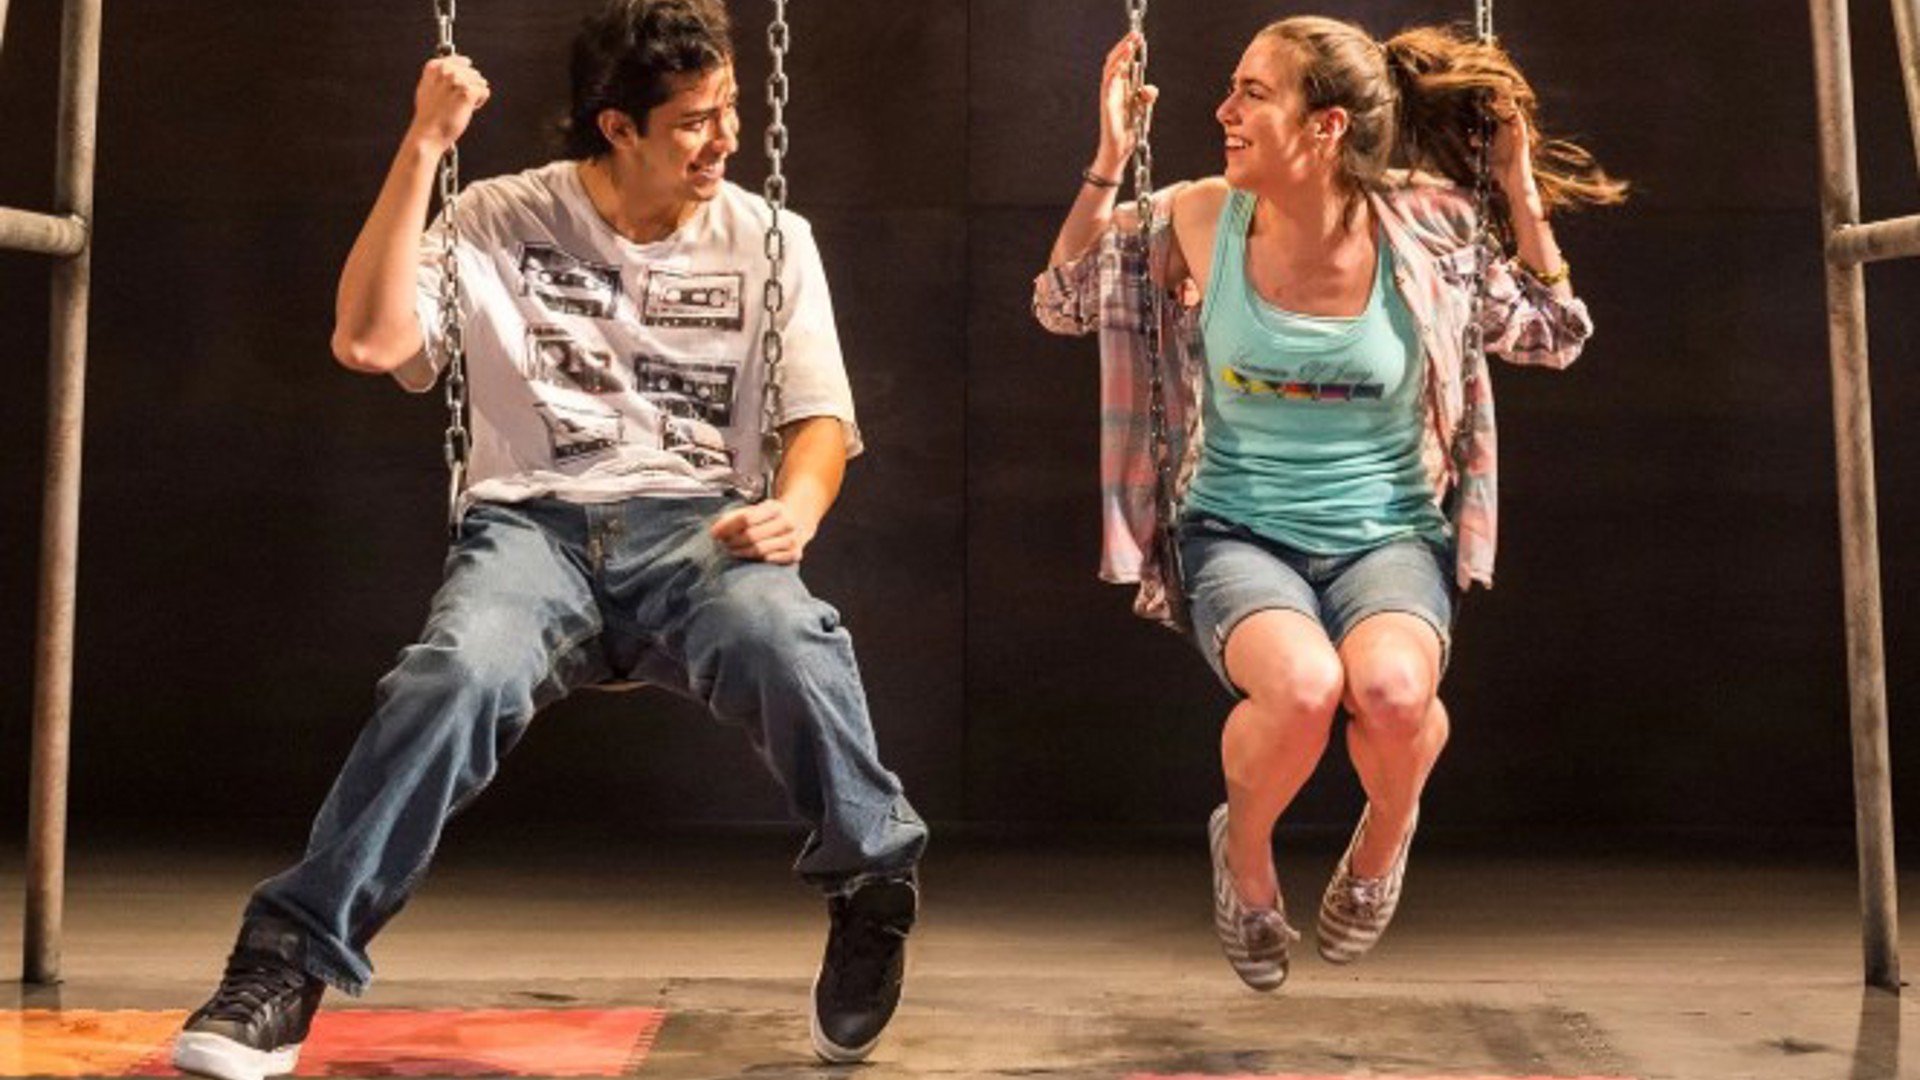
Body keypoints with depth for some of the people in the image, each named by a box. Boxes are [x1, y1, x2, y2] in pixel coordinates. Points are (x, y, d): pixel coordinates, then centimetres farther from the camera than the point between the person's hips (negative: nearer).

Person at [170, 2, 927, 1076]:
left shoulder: (769, 239, 11)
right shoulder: (502, 221, 7)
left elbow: (822, 419, 9)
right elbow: (369, 341, -6)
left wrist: (795, 510, -14)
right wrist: (423, 146, -8)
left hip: (694, 525, 1)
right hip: (534, 523, 0)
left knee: (789, 639, -35)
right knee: (458, 673, -34)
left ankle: (874, 886, -12)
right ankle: (289, 963, -23)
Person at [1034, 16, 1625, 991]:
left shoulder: (1424, 230, -4)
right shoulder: (1200, 220, -3)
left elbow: (1556, 337, 8)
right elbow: (1063, 305, 7)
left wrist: (1519, 192, -4)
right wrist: (1107, 166, -4)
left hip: (1389, 536, 0)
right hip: (1240, 534, 0)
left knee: (1392, 691, -35)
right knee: (1301, 687, -35)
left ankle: (1385, 832, 4)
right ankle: (1244, 849, 1)